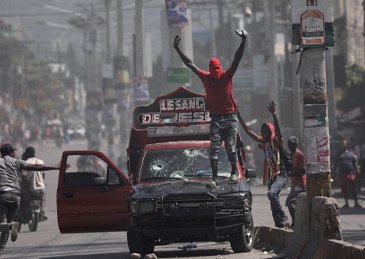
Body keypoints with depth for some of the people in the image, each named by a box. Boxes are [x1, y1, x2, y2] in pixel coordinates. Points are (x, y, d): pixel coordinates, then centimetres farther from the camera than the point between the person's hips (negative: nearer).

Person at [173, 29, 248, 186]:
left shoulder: (227, 76, -1)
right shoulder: (205, 77, 3)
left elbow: (237, 59, -9)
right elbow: (189, 64, 6)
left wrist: (243, 42, -20)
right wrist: (177, 49, 5)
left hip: (230, 117, -1)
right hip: (215, 118, 1)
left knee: (231, 147, -1)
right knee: (214, 148, -8)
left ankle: (234, 172, 16)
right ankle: (214, 178, -11)